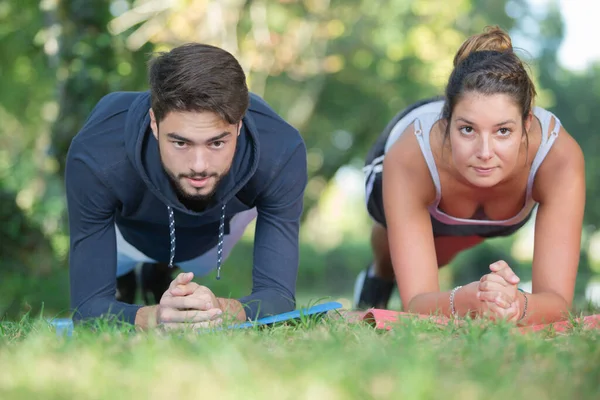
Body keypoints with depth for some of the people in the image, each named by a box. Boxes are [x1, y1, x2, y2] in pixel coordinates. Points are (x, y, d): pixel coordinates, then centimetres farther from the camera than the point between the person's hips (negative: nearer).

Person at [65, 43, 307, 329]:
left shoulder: (280, 153, -43)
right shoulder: (95, 159, -46)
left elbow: (279, 296, -41)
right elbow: (88, 305, -42)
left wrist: (221, 310, -65)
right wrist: (155, 316, -65)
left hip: (221, 231, 1)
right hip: (125, 233, 0)